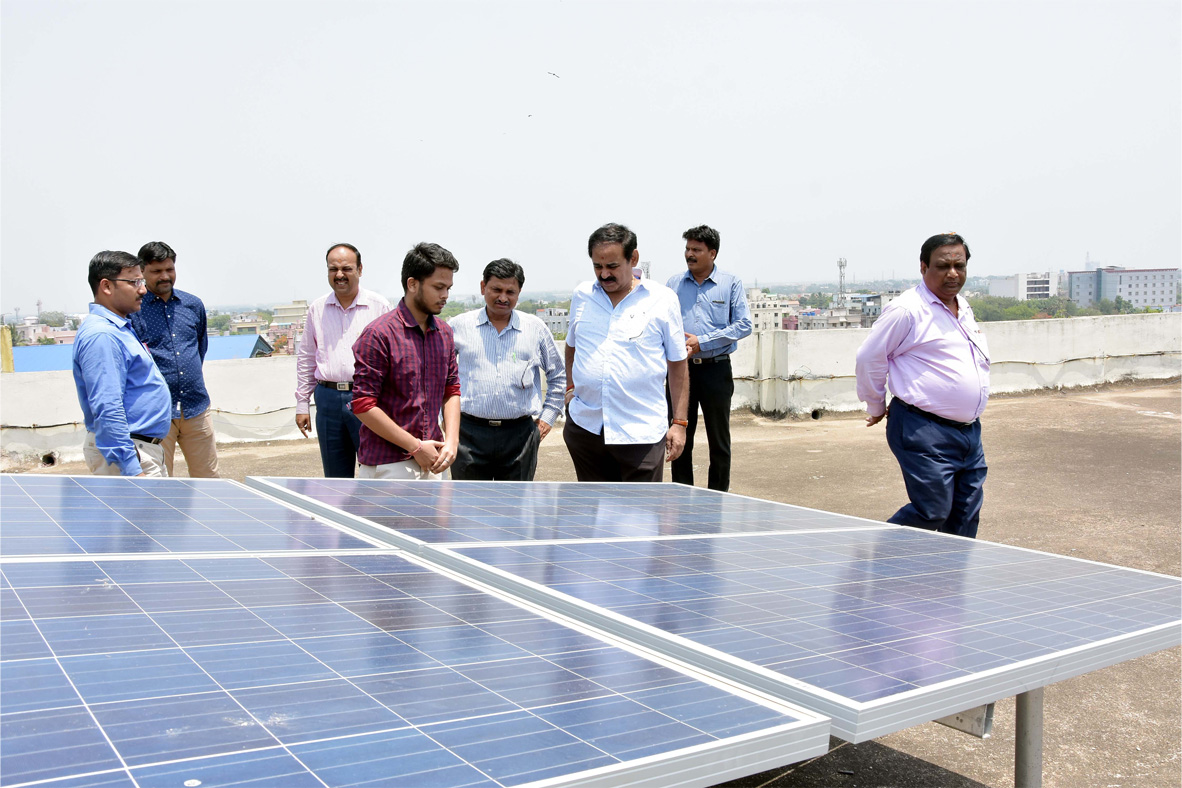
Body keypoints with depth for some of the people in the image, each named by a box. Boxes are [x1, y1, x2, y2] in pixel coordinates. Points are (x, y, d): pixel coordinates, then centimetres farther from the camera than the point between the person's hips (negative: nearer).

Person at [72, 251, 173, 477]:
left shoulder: (118, 329, 15)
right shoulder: (101, 335, -19)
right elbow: (107, 411, -26)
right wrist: (132, 471, -29)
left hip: (143, 448, 11)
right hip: (126, 456, -11)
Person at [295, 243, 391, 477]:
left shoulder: (379, 306, 0)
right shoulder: (317, 308, 10)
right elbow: (306, 359, 17)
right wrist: (302, 404, 13)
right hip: (328, 398, 4)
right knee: (336, 477, 10)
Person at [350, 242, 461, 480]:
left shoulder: (444, 332, 9)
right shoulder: (378, 334, -12)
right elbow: (363, 405, -15)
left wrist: (451, 441, -1)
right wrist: (416, 447, -13)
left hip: (433, 463, 6)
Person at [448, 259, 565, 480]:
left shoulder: (535, 328, 9)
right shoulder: (459, 326, 6)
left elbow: (558, 376, 19)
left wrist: (548, 416, 12)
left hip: (520, 433, 1)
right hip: (470, 431, -1)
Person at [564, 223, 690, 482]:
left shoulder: (663, 299, -1)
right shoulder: (581, 296, 9)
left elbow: (677, 364, 2)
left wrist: (679, 423, 0)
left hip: (641, 432, -3)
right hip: (584, 428, 4)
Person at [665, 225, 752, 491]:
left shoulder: (731, 284, 1)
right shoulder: (673, 284, 9)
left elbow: (743, 325, -6)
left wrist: (702, 342, -13)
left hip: (716, 370, -2)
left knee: (719, 439, 6)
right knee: (680, 437, 6)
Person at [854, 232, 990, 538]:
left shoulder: (964, 309, 16)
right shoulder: (907, 309, -12)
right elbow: (869, 357, -8)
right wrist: (876, 408, 2)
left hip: (969, 431, 9)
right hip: (924, 433, -8)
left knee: (966, 517, 9)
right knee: (933, 512, -9)